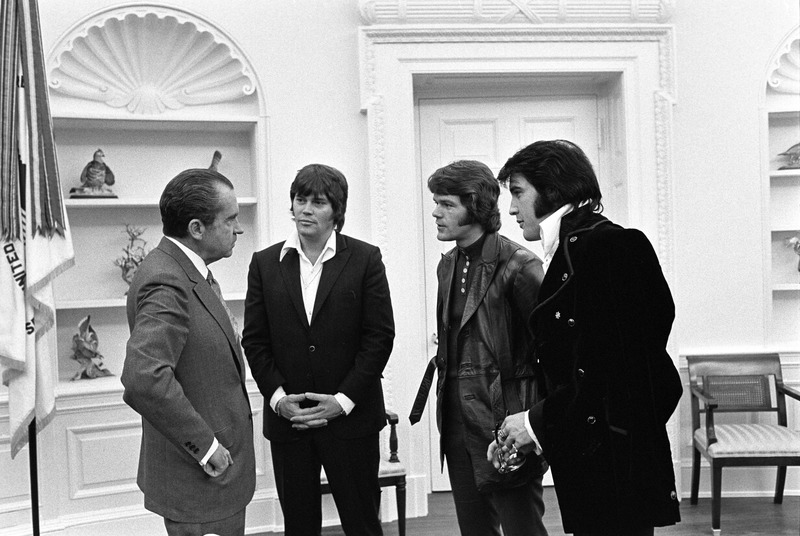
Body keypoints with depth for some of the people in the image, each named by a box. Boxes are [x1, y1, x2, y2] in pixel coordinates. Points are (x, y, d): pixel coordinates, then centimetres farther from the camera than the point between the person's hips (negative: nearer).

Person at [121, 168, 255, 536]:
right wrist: (206, 446, -25)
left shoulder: (190, 271, 9)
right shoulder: (166, 282, -23)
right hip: (199, 481, -10)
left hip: (220, 467, 10)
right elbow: (144, 381, -34)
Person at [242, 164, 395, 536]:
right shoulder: (265, 263, 6)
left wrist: (344, 400, -11)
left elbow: (380, 335, -4)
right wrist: (277, 396, -8)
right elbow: (254, 340, 5)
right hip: (286, 418, 2)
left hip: (350, 417, -2)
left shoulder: (365, 259, -1)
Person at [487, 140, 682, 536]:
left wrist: (538, 422, -12)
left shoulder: (601, 244, -15)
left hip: (613, 470, -9)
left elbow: (612, 369, -22)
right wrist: (526, 431, 6)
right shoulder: (569, 251, 13)